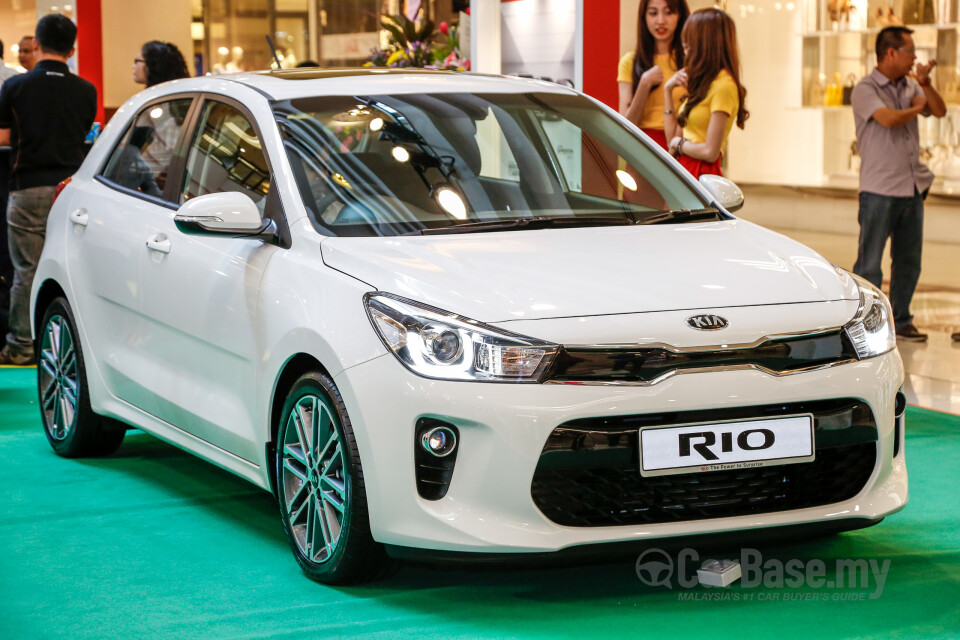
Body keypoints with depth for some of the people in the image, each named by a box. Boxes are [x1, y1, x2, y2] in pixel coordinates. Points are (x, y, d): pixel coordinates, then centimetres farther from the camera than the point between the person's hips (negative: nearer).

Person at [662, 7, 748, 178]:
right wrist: (668, 90, 15)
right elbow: (673, 137, 17)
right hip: (686, 170, 8)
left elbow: (710, 152, -16)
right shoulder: (703, 83, 17)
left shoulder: (723, 86, -11)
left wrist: (679, 144, 2)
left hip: (702, 175, -8)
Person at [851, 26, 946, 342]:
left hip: (913, 186, 7)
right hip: (879, 189, -7)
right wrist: (916, 108, -4)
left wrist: (924, 82, -11)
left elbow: (940, 111, 4)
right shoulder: (865, 90, -8)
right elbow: (889, 118, -22)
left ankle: (900, 321, 22)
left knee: (908, 260, 12)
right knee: (869, 263, -4)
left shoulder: (910, 87, 12)